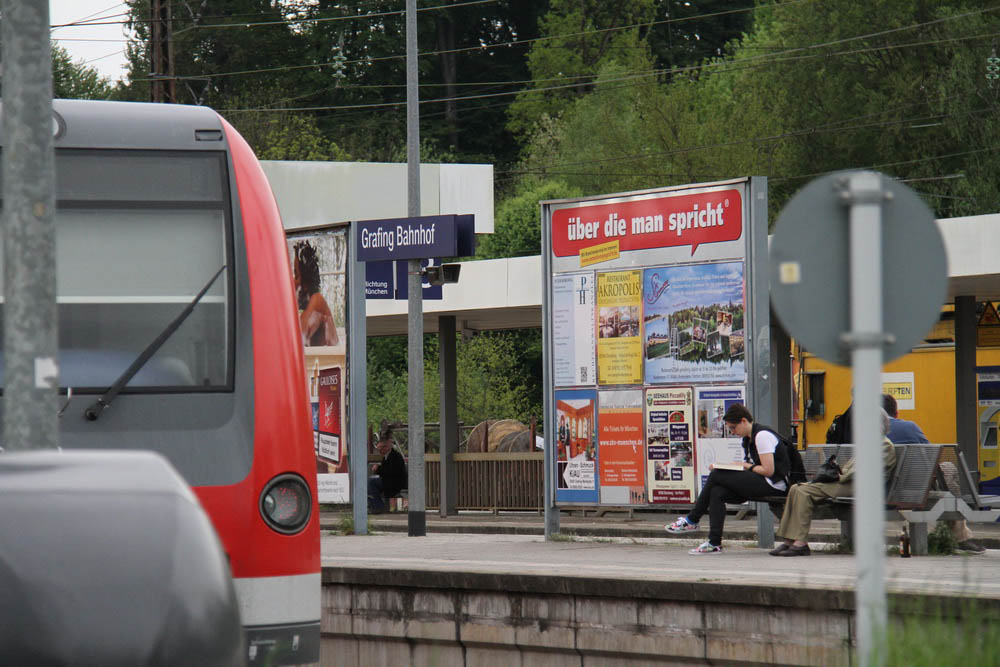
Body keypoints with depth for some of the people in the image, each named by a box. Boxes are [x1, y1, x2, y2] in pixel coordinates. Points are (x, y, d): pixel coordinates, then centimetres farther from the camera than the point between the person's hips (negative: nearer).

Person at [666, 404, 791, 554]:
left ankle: (691, 520, -3)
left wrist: (745, 466, -6)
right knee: (717, 492, -13)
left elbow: (768, 470, -17)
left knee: (716, 475, -15)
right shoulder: (748, 439, 18)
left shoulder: (762, 435, -12)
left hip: (772, 485, -9)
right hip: (759, 485, 9)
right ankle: (714, 542, -18)